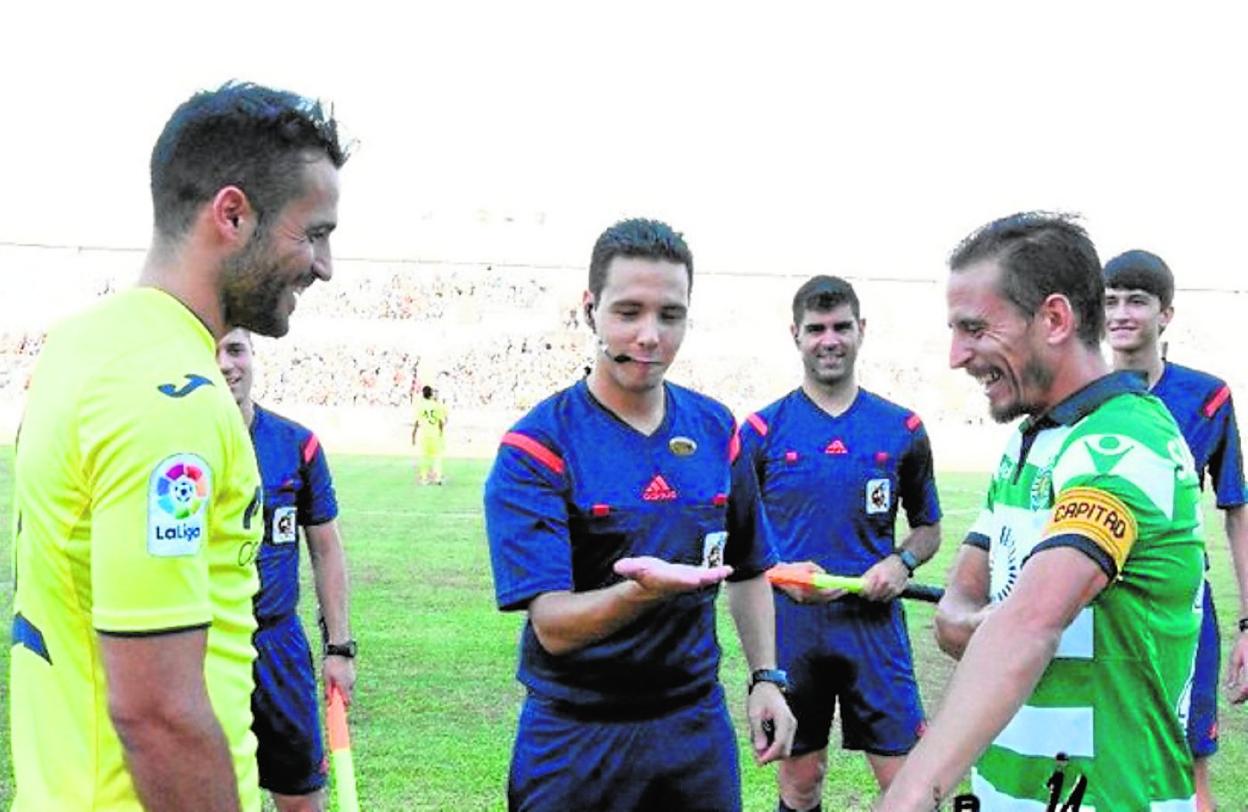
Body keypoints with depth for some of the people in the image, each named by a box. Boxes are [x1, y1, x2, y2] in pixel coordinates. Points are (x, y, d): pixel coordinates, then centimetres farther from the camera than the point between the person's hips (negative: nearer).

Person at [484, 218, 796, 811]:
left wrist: (765, 677, 7)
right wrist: (644, 590, -39)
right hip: (576, 736, -4)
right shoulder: (535, 446, -14)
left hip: (696, 724, 5)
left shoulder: (716, 429, 2)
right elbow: (552, 625, -22)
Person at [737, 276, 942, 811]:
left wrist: (902, 562, -6)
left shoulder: (902, 429, 5)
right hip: (790, 625, 0)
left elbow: (928, 526, 14)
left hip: (876, 623, 0)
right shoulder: (761, 430, 2)